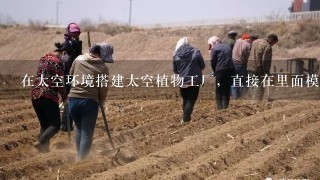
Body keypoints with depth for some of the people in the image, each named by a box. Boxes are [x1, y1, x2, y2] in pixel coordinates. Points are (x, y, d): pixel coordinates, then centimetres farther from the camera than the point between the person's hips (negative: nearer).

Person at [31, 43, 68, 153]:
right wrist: (64, 97, 3)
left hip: (35, 95, 8)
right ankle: (40, 142, -26)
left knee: (44, 125, 15)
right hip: (49, 95, -8)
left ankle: (44, 148, 8)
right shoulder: (57, 62, -7)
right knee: (55, 125, -5)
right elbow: (59, 82, -9)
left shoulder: (43, 59, 18)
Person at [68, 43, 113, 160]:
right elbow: (103, 88, 0)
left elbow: (71, 75, 15)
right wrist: (101, 100, 17)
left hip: (73, 99, 4)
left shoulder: (78, 59, 7)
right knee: (87, 133, 4)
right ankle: (82, 159, 0)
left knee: (79, 128, 23)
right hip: (89, 101, -4)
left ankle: (79, 156, 24)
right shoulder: (103, 68, -4)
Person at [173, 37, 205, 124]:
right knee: (191, 100, 3)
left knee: (185, 100, 20)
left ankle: (186, 117, 27)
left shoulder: (176, 55, 1)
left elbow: (175, 70, 7)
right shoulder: (196, 52, -5)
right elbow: (203, 66, 0)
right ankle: (186, 119, -5)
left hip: (182, 81, 3)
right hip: (194, 80, -3)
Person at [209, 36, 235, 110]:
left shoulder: (214, 48, -1)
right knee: (227, 90, 15)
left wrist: (215, 71, 11)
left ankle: (220, 108, -2)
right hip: (231, 70, 6)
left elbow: (213, 62, -3)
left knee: (219, 91, 2)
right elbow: (230, 59, 16)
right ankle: (225, 106, 14)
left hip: (221, 71, -6)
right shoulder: (227, 47, 18)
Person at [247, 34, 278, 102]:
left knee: (254, 87, 16)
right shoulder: (268, 47, -13)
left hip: (250, 68, 8)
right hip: (259, 69, -8)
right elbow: (266, 61, -18)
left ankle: (254, 101, 20)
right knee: (259, 87, -3)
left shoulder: (255, 42, 13)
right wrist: (267, 73, -12)